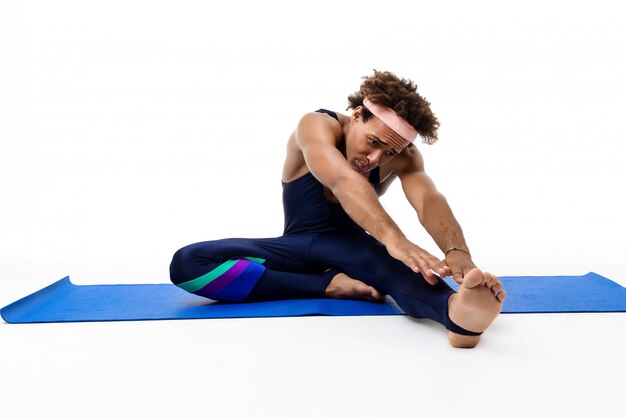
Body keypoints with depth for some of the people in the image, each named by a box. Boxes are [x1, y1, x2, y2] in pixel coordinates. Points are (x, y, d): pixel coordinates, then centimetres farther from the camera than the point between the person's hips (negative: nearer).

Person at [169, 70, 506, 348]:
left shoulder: (403, 158, -11)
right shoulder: (316, 126, -21)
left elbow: (429, 199, -32)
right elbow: (344, 182, -42)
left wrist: (458, 253, -53)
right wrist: (393, 238, -59)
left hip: (351, 246, 0)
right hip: (298, 246, 0)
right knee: (187, 263, -25)